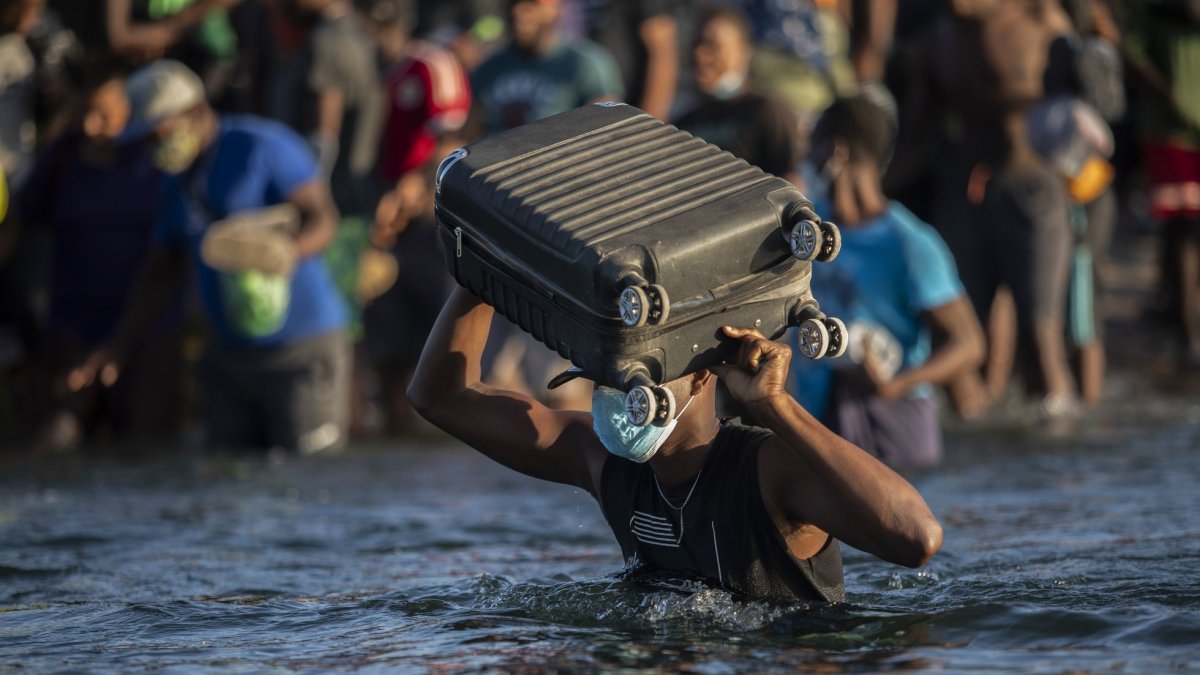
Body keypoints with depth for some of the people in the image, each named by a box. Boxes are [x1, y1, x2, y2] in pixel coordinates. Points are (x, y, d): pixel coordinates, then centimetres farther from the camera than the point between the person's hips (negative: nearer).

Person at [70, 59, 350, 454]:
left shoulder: (263, 146, -7)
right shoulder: (176, 186, 16)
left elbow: (321, 216, -14)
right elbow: (162, 269, 21)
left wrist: (288, 251, -35)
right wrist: (121, 346, 15)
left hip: (302, 351, -7)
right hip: (230, 357, 7)